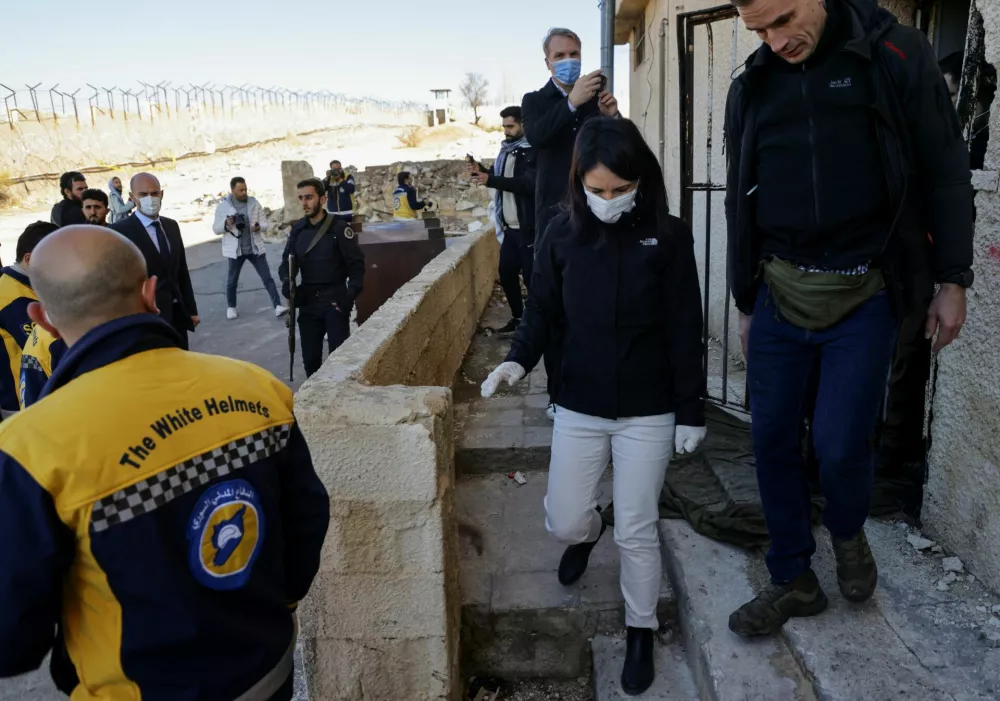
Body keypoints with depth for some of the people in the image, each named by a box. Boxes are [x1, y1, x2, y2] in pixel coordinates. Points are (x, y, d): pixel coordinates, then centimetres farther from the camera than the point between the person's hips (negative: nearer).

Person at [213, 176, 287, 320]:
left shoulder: (254, 203, 0)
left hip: (255, 248, 1)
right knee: (232, 280, 12)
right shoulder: (223, 206, -4)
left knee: (267, 278, -4)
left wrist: (258, 227, -22)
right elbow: (216, 229, -1)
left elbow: (265, 224, 1)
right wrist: (226, 224, -22)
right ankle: (231, 307, 31)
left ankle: (278, 306, -5)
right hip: (236, 250, -1)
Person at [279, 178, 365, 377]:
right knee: (310, 357, 8)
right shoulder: (298, 229, 6)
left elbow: (356, 264, -7)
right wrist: (286, 281, -7)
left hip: (335, 301, -4)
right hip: (308, 302, 5)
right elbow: (287, 260, 15)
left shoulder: (338, 228, -9)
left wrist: (350, 297, -16)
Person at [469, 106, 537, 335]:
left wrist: (490, 180, -29)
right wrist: (482, 172, 4)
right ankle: (518, 317, 27)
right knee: (506, 273, 13)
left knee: (531, 277, -3)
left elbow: (529, 184, -26)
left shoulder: (532, 152, -11)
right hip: (509, 227, 8)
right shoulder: (507, 150, 14)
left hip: (527, 228, -8)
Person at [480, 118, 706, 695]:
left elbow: (685, 331, -5)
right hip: (579, 406, 2)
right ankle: (588, 532, 46)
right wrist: (518, 361, -16)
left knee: (637, 532, 6)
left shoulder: (669, 236, -9)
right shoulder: (563, 234, -4)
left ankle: (642, 632, 31)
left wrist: (692, 410, -5)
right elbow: (543, 312, 2)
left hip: (649, 411, -2)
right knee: (563, 521, 8)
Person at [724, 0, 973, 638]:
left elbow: (945, 172, 1)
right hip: (779, 290, 4)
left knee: (840, 443, -5)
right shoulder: (751, 88, 8)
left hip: (865, 293, -3)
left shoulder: (896, 55, -2)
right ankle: (794, 581, 25)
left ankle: (849, 533, 31)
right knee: (773, 440, 5)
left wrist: (953, 280, -2)